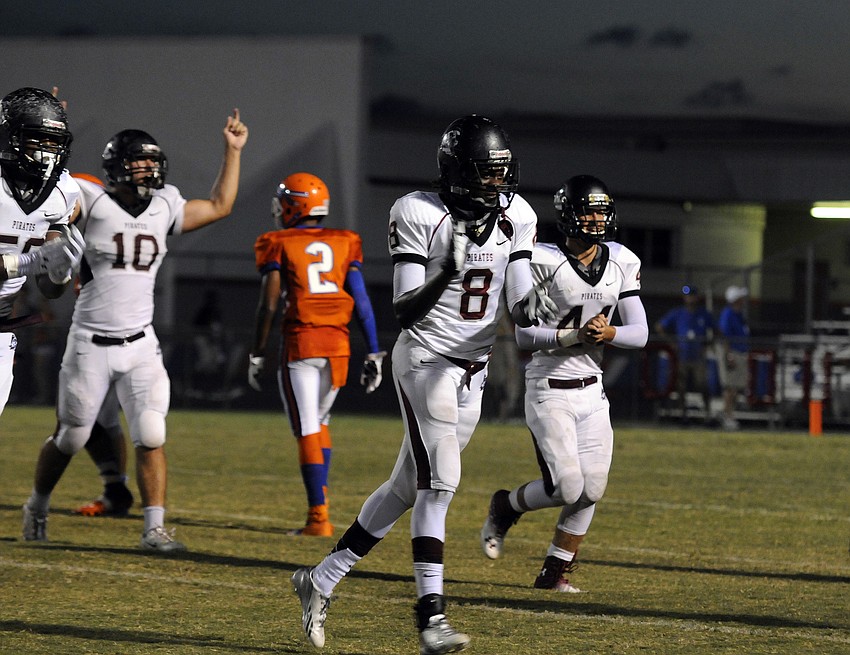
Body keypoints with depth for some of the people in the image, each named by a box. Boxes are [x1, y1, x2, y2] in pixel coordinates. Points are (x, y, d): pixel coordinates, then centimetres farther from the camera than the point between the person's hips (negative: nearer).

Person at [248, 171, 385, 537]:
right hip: (338, 345, 4)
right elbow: (362, 302, 3)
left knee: (308, 431, -2)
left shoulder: (279, 246, 0)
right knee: (319, 422, 22)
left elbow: (268, 305, -5)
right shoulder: (344, 244, 8)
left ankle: (318, 517, -8)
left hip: (300, 343, -4)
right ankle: (320, 502, 17)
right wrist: (374, 354, 6)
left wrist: (256, 355, 2)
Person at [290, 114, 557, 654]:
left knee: (407, 488, 11)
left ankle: (323, 579, 25)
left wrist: (530, 302, -26)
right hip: (425, 360, -6)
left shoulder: (516, 217, 2)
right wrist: (447, 272, -33)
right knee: (440, 481, -18)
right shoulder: (420, 215, -14)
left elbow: (517, 306, -2)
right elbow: (405, 310, -16)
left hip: (473, 371, 6)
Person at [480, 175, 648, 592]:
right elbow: (525, 336, -14)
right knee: (567, 488, -12)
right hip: (549, 389, -5)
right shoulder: (544, 261, -13)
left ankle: (555, 571, 15)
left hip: (592, 391, 6)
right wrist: (576, 335, -26)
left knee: (591, 490, 0)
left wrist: (609, 333, -17)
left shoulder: (621, 263, 4)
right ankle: (505, 507, 18)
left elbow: (640, 334, 3)